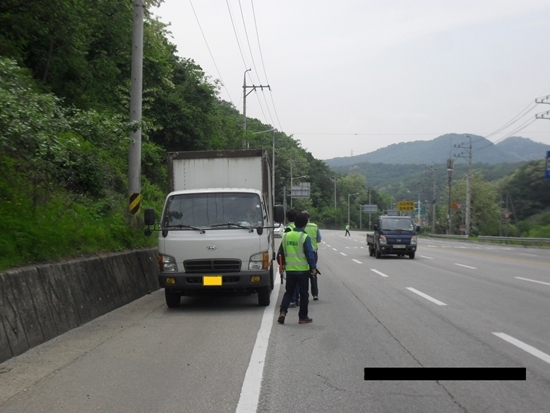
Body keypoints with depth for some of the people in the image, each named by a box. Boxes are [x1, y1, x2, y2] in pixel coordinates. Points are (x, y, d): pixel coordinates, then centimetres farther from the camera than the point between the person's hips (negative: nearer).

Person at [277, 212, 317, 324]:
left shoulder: (286, 235, 2)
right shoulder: (305, 237, -12)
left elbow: (281, 252, 10)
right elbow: (310, 254, -14)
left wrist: (282, 264, 23)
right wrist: (313, 268, -6)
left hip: (289, 269, 4)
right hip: (302, 270, -4)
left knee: (288, 292, 15)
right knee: (303, 294, 8)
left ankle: (283, 312, -3)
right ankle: (303, 317, 12)